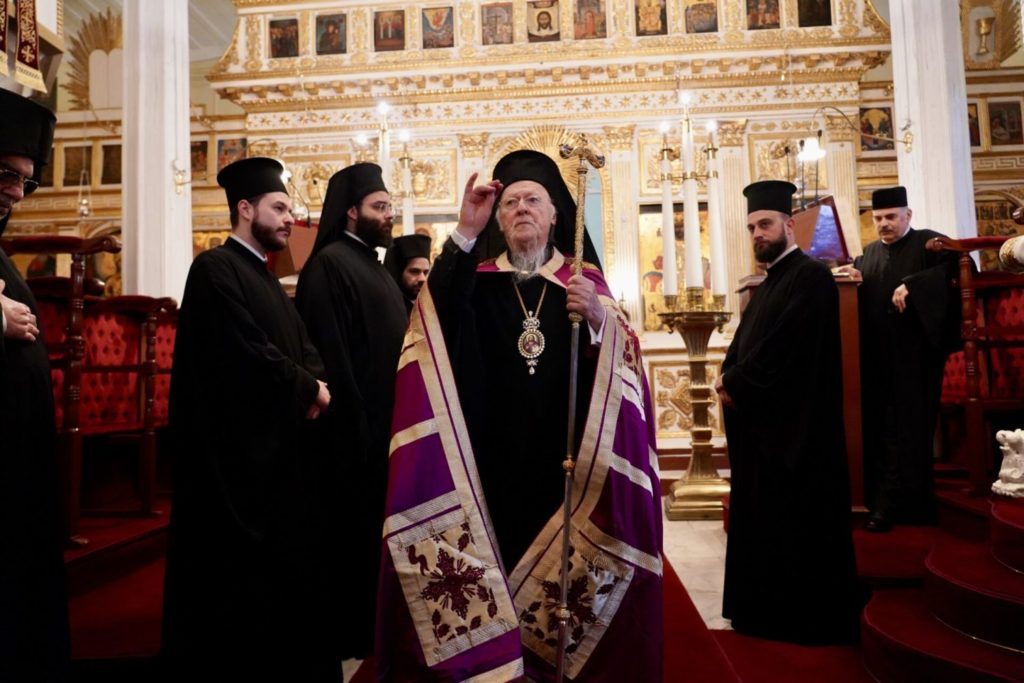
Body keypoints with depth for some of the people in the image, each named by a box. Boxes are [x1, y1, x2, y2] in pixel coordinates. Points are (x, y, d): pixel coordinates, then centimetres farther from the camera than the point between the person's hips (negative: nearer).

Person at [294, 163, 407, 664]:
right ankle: (343, 634, 17)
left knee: (371, 526, 17)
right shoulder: (330, 263, -12)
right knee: (350, 528, 2)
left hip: (382, 419, 9)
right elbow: (329, 353, -20)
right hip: (354, 423, -9)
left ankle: (367, 623, 30)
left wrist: (388, 417, 14)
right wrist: (353, 422, -22)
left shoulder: (372, 266, 16)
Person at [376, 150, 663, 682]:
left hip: (565, 459, 0)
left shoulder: (584, 281, 8)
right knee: (494, 568, 0)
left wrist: (597, 319, -24)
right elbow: (438, 316, -16)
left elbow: (621, 367, -4)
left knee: (560, 573, 5)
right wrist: (465, 234, -24)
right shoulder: (476, 281, 8)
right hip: (492, 461, 0)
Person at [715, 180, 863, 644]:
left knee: (794, 524, 0)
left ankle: (805, 618, 14)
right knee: (765, 520, 15)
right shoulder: (770, 283, 17)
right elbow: (745, 343, 16)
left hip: (793, 425, -10)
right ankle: (770, 609, 28)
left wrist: (733, 384, -13)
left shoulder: (810, 276, -13)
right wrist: (731, 379, -4)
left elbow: (781, 352, -23)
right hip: (765, 420, 10)